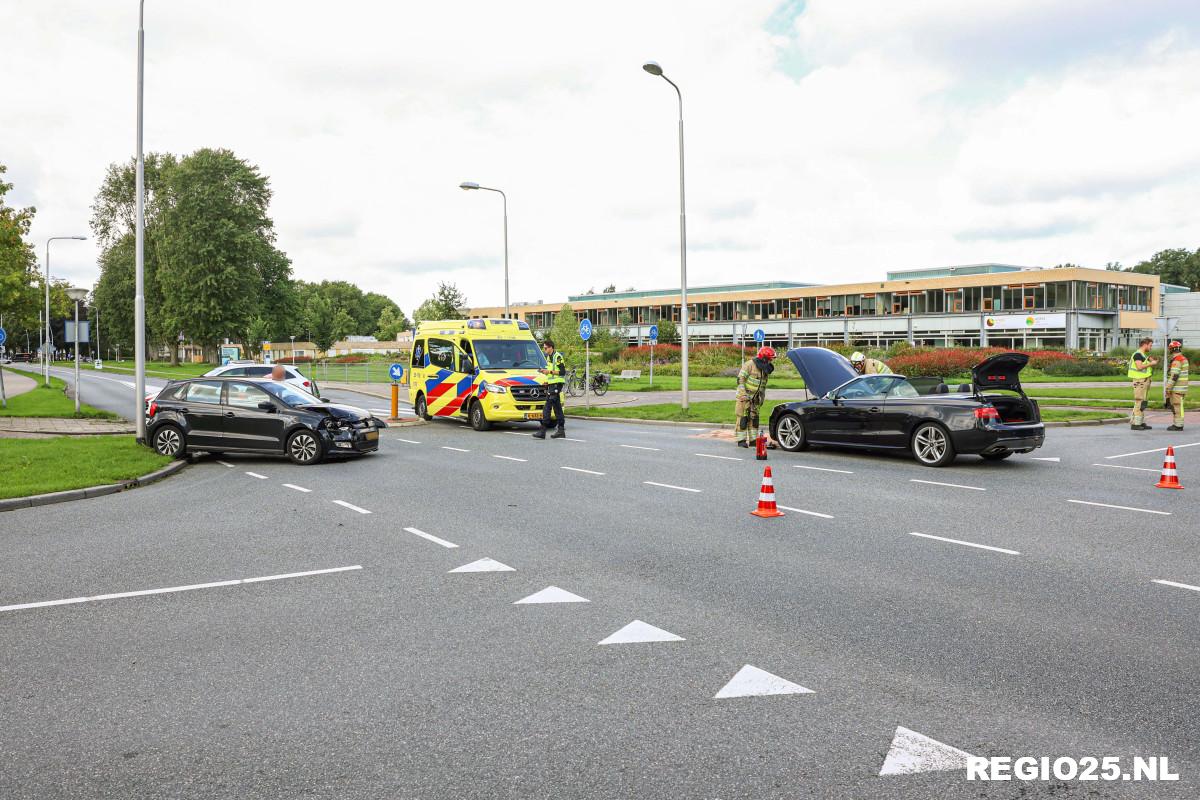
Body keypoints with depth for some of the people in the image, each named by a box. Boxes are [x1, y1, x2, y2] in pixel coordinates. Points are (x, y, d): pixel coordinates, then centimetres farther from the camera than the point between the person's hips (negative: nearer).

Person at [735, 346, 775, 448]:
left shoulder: (765, 368, 10)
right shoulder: (750, 364, -14)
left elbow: (763, 385, 20)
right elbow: (740, 379, -17)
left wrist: (762, 397, 16)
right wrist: (743, 394, -21)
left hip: (755, 398, 7)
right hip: (744, 397, -7)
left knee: (754, 418, 8)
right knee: (742, 418, -6)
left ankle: (754, 439, 14)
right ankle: (741, 440, -2)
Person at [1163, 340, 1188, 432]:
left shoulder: (1176, 360, -18)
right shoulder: (1183, 358, 15)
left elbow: (1174, 376, -23)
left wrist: (1168, 388, -20)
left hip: (1177, 388, -10)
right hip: (1181, 386, 10)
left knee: (1177, 406, -5)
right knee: (1174, 406, 14)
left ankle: (1178, 425, -2)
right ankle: (1177, 424, 17)